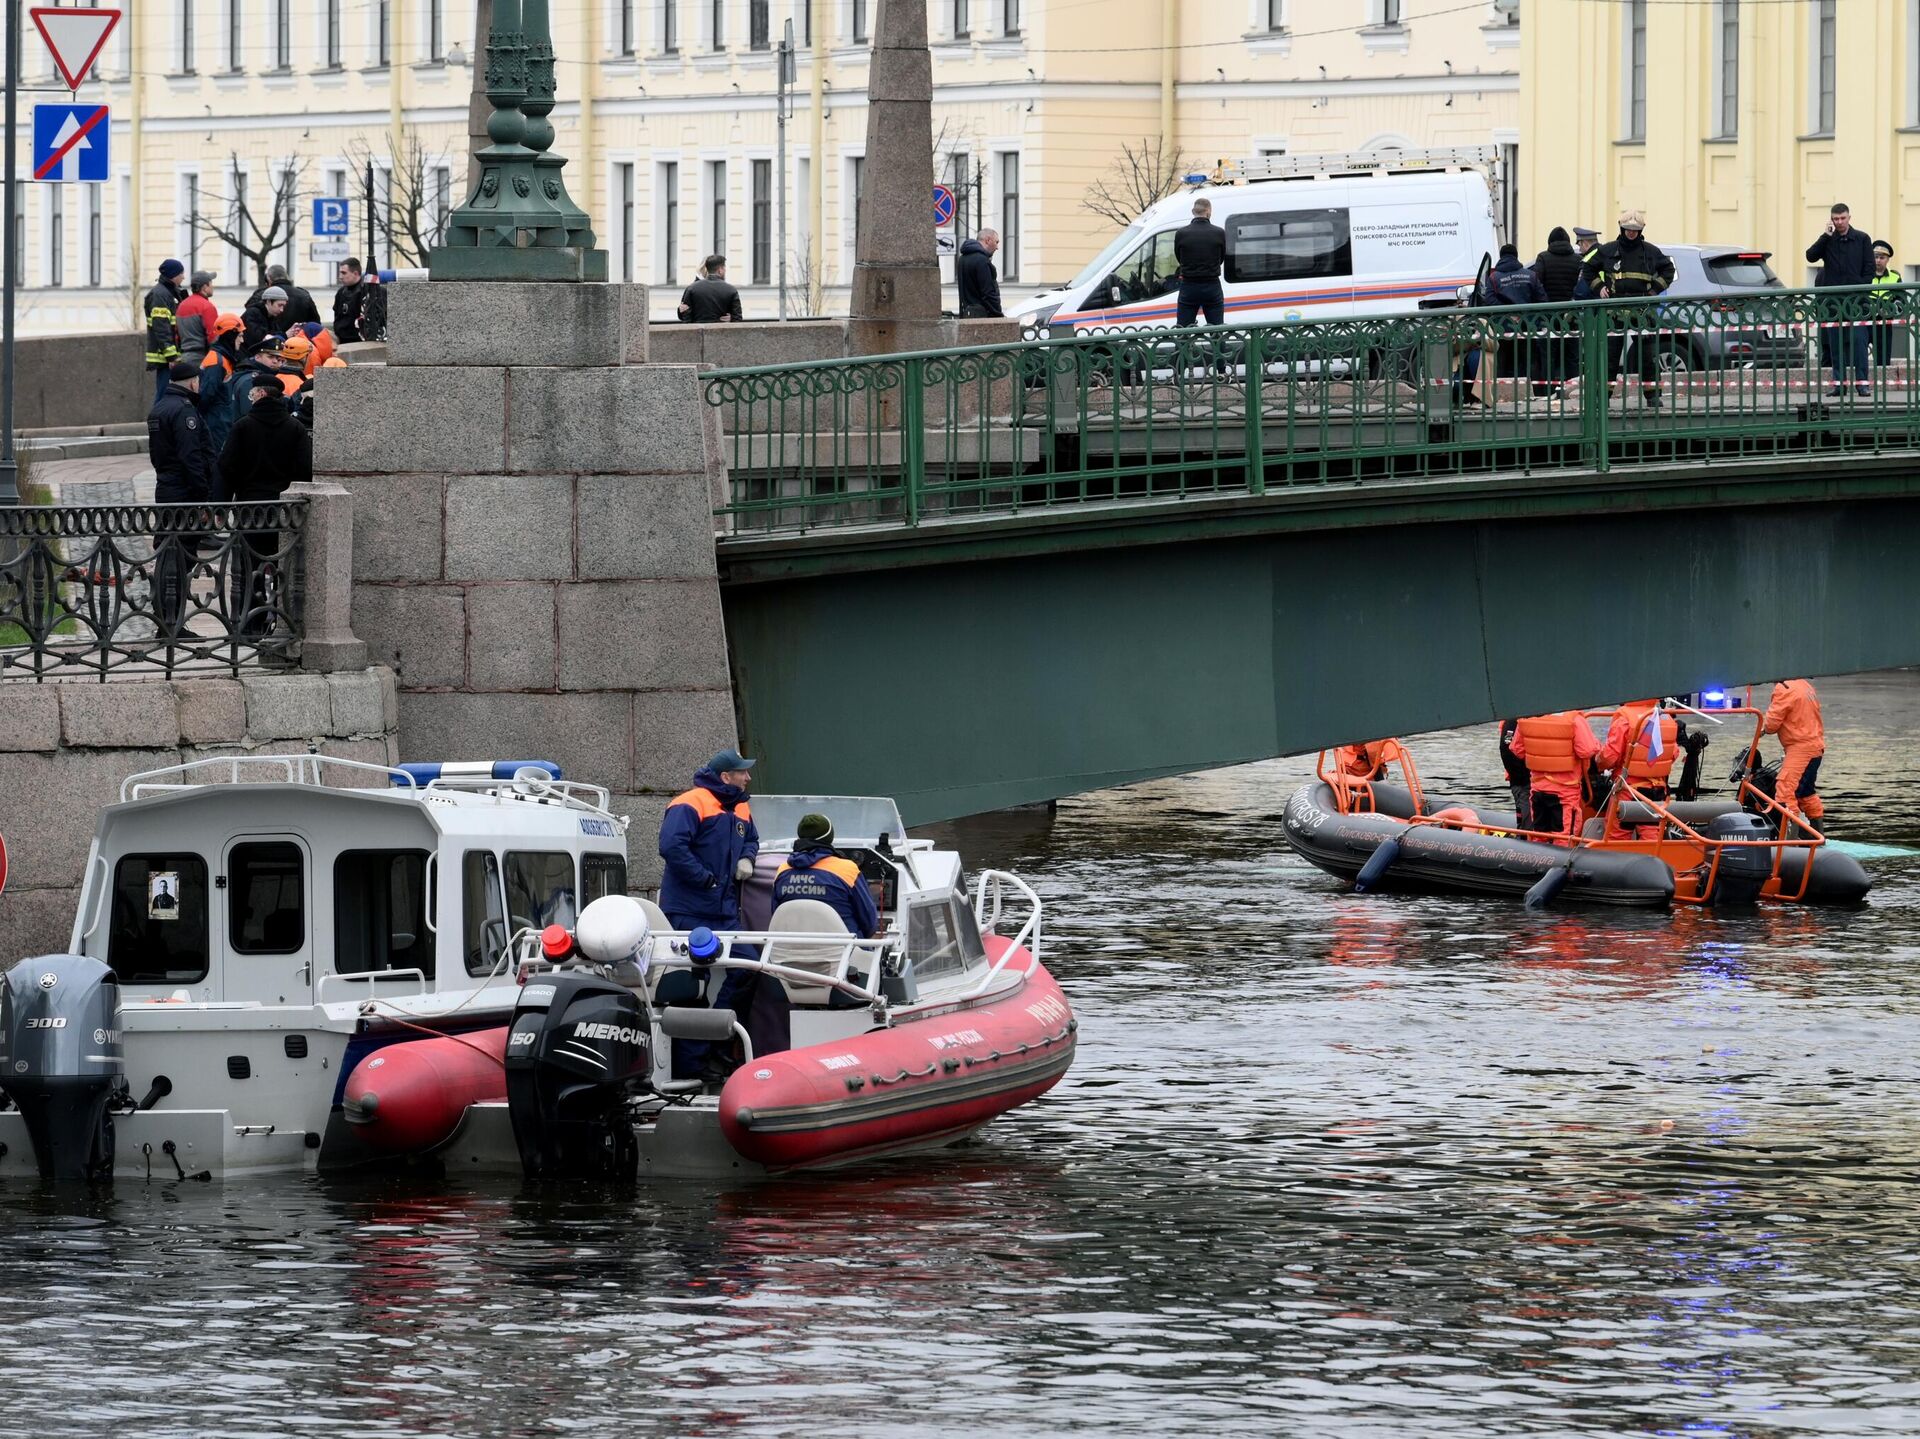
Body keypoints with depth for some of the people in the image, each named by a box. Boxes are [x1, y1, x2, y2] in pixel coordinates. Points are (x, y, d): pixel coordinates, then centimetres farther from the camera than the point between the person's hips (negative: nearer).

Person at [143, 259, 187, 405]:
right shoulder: (160, 295, -13)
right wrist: (171, 356, -21)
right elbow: (161, 328, -19)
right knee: (164, 395, -11)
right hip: (164, 356, -10)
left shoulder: (168, 293, 19)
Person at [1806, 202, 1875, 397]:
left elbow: (1869, 268, 5)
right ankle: (1839, 383, 7)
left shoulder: (1862, 239, 6)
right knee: (1835, 343, 2)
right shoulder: (1827, 240, 10)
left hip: (1855, 300, -2)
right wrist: (1826, 235, -10)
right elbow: (1811, 256, -6)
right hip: (1832, 299, 2)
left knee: (1858, 340, -8)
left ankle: (1862, 382, -8)